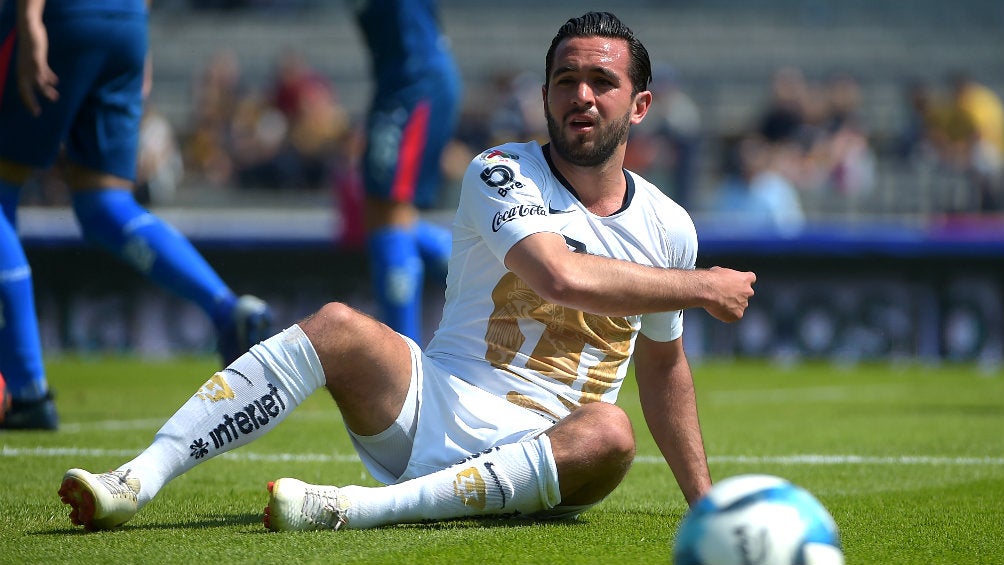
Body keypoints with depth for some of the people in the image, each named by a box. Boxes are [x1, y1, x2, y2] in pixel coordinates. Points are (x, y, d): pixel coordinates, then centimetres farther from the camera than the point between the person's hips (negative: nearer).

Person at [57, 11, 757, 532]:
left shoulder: (670, 227, 9)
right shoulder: (501, 174, -3)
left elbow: (662, 365, 24)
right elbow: (560, 276, -22)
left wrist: (704, 500, 23)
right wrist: (700, 288, -12)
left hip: (538, 458, 1)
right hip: (432, 405, -1)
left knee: (609, 433, -35)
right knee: (339, 327, -28)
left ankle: (358, 506, -43)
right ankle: (137, 481, -37)